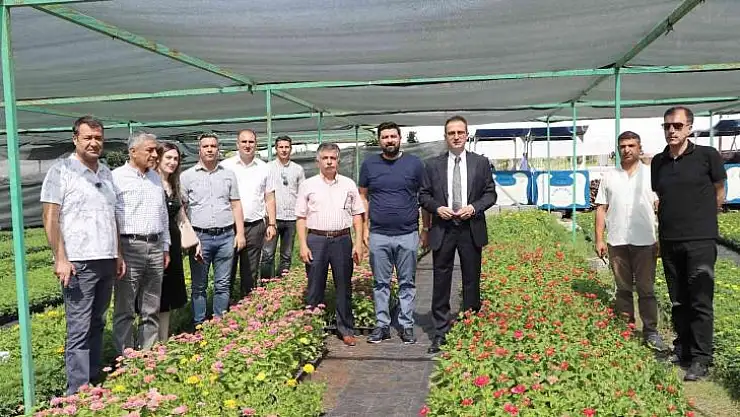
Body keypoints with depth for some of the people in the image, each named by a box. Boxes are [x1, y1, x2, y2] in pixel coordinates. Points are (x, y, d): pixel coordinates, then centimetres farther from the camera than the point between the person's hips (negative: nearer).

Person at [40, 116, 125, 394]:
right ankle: (78, 392, 3)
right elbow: (50, 218, -8)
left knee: (97, 325, 12)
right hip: (78, 263, -6)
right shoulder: (61, 171, -4)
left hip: (106, 261, 6)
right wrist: (60, 259, -14)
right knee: (79, 329, -4)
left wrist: (118, 254, 16)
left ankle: (95, 382, 20)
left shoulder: (106, 172, 15)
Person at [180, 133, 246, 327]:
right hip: (200, 237, -2)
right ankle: (199, 326, 16)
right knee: (199, 286, 6)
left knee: (223, 285, 7)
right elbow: (181, 209, 2)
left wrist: (240, 233, 5)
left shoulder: (228, 174, 11)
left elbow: (236, 205, 12)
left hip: (226, 236, 2)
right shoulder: (187, 176, 3)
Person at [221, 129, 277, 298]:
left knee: (250, 271, 9)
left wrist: (272, 224, 6)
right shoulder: (225, 166, 1)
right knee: (228, 269, 1)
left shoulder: (263, 168, 9)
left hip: (255, 225, 2)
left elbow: (269, 197, 12)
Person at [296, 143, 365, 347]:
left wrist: (358, 243, 0)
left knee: (344, 287, 7)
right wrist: (303, 245, -4)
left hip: (342, 239, 1)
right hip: (316, 239, -1)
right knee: (315, 287, 4)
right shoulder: (308, 185, 5)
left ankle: (346, 330, 17)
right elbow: (301, 218, 4)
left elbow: (357, 215, 8)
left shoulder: (348, 184, 8)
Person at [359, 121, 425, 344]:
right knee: (380, 283, 8)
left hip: (408, 234, -1)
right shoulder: (369, 164, 5)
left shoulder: (414, 163, 2)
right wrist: (365, 228, 4)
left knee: (407, 283, 7)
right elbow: (363, 196, 10)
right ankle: (382, 325, 18)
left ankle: (407, 325, 17)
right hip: (378, 235, 1)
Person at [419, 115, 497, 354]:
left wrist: (474, 207, -11)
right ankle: (440, 334, 11)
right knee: (441, 282, 3)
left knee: (471, 281, 8)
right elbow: (423, 195, 7)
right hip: (442, 230, 0)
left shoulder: (481, 163, 7)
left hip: (471, 229, 0)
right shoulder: (432, 164, 7)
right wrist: (437, 208, -11)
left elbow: (490, 193, 6)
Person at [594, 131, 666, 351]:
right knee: (623, 288, 10)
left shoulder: (651, 174, 4)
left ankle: (651, 332, 10)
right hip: (617, 242, 2)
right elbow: (601, 209, 8)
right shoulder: (609, 177, 9)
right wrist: (599, 240, 3)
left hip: (644, 242, -2)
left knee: (646, 289, 2)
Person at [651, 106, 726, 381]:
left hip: (700, 241, -5)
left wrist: (698, 219, 9)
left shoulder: (707, 155, -5)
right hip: (669, 242, 5)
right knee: (678, 301, 13)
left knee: (701, 302, -2)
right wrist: (669, 222, 12)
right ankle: (682, 350, 25)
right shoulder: (658, 162, 8)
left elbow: (719, 194, 4)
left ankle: (701, 360, 5)